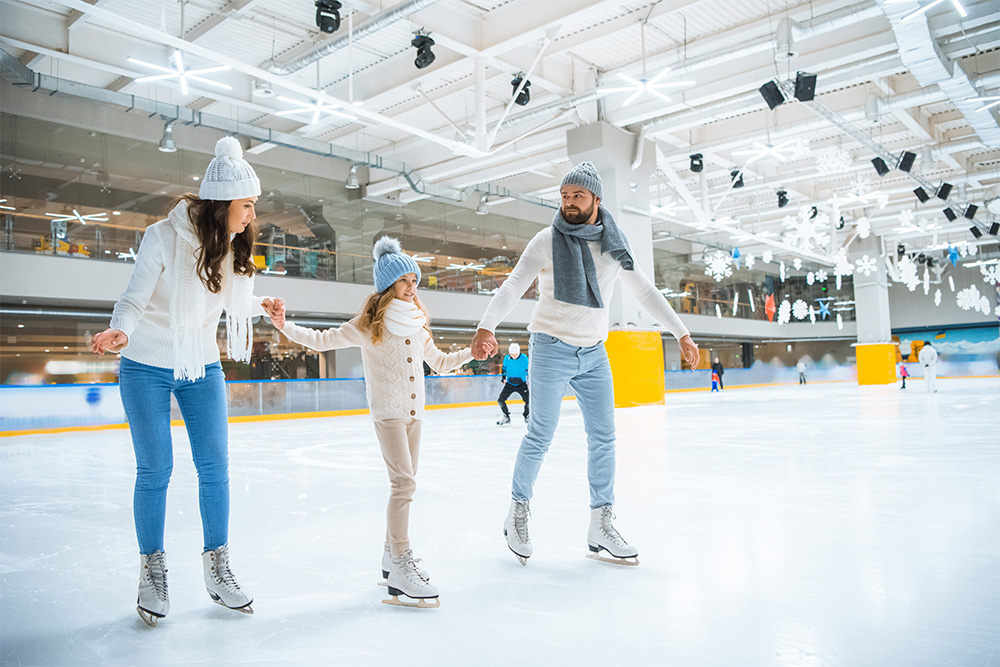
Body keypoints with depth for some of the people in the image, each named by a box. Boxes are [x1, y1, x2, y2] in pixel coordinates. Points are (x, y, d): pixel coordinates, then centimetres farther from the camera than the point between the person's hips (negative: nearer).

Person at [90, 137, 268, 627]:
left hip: (203, 367, 4)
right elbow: (134, 300, -22)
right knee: (154, 470, 1)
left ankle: (217, 568, 16)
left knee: (215, 466, 1)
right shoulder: (164, 237, -20)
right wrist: (120, 332, -40)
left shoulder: (234, 244, -4)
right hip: (147, 368, -4)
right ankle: (152, 572, 20)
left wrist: (262, 306, 4)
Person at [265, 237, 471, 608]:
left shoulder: (418, 325, 12)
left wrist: (471, 352, 11)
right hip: (387, 412, -7)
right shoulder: (368, 325, -7)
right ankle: (400, 566, -13)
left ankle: (392, 553, 25)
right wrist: (285, 326, -19)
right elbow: (322, 340, -6)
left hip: (415, 413, 7)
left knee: (404, 485, 12)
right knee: (404, 483, -16)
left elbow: (439, 363, 22)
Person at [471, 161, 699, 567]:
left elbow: (645, 292, 13)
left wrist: (681, 334, 11)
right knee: (541, 436, -2)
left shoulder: (613, 245, 6)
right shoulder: (548, 241, -7)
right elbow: (513, 286, -16)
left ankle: (601, 529, 15)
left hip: (594, 354, 4)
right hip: (551, 349, -4)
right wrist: (486, 327, -32)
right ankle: (518, 513, 19)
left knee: (603, 438, 4)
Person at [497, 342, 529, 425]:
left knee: (528, 400, -11)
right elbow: (504, 367, 10)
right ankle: (506, 417, 12)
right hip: (509, 384, 2)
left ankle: (526, 416, 17)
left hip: (522, 384, -2)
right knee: (500, 400, -8)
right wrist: (503, 377, -2)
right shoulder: (506, 358, -8)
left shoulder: (524, 358, -13)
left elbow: (528, 369, -4)